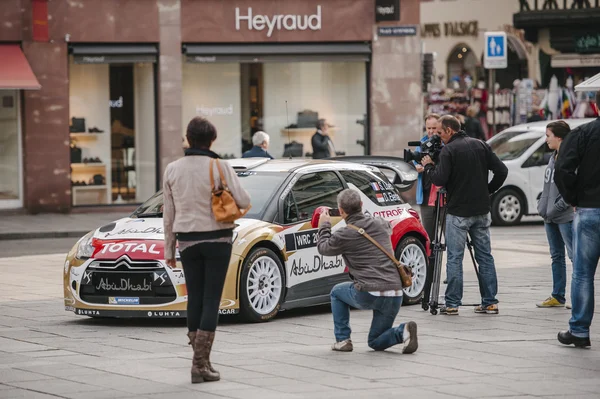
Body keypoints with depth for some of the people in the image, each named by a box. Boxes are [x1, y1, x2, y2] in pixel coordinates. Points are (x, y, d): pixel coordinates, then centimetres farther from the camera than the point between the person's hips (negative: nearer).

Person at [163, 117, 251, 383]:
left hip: (188, 241, 3)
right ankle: (201, 363, -7)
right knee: (211, 300, -1)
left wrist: (169, 249, 13)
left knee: (195, 299, 10)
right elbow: (243, 201, -11)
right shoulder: (220, 167, -9)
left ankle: (201, 362, 9)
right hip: (217, 239, -3)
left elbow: (169, 215, 5)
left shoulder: (172, 170, 1)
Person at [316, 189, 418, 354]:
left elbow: (323, 248, 16)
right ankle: (403, 332, -8)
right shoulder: (380, 224, 10)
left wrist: (324, 226, 33)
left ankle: (342, 340, 20)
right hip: (395, 295, 5)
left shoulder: (344, 235, -5)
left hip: (369, 295, -5)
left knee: (337, 292, 29)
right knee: (376, 343, 21)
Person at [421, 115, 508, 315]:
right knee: (485, 256, 8)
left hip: (458, 213, -5)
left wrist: (428, 166, 2)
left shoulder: (448, 150, -10)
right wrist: (488, 190, 15)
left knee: (455, 258, 0)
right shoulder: (480, 145, 8)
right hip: (481, 212, 5)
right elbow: (502, 170, 5)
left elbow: (439, 179, -16)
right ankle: (490, 302, 8)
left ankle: (452, 304, -1)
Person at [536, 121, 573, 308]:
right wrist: (542, 206, 8)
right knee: (557, 256, 14)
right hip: (550, 217, 9)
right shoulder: (553, 157, 14)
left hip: (566, 217, -9)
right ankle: (557, 297, 20)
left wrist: (555, 209, -16)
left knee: (575, 256, -7)